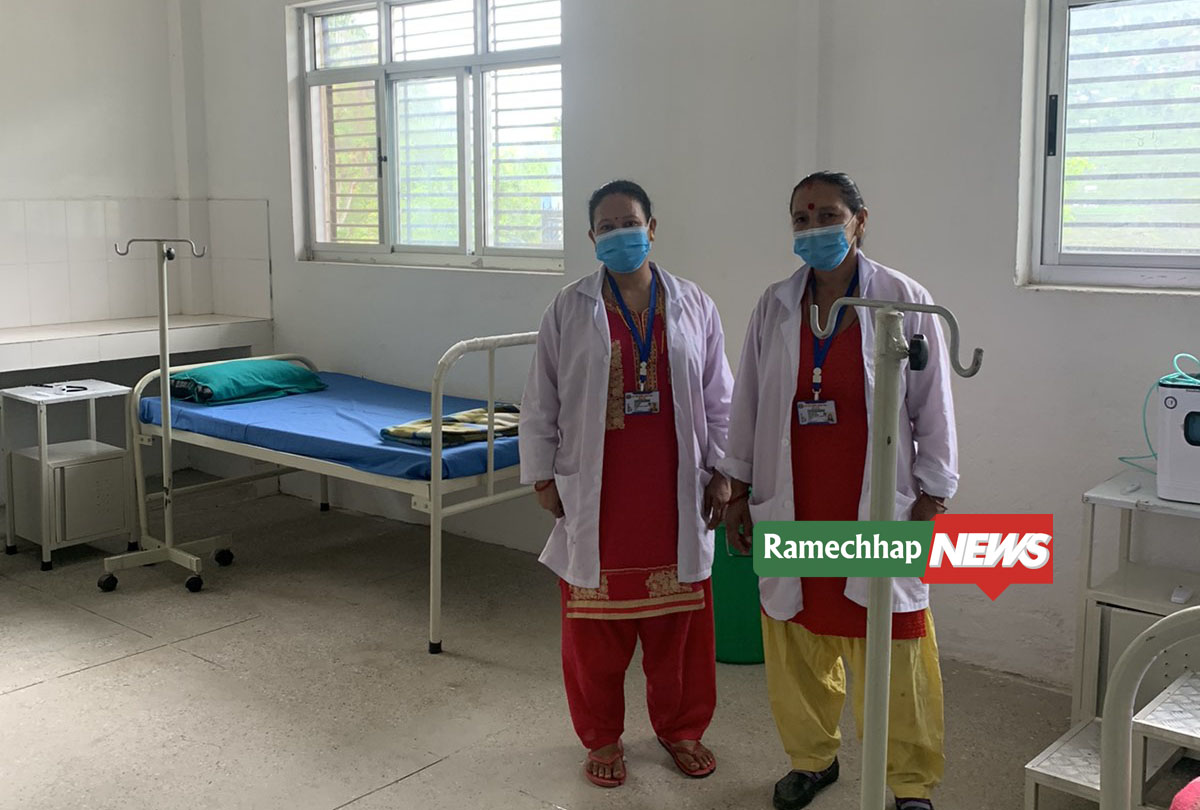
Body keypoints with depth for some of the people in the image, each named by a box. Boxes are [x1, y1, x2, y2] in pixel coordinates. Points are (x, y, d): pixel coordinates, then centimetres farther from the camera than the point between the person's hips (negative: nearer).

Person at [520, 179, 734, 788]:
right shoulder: (569, 310, -2)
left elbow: (718, 399, 6)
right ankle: (602, 737, 27)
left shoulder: (693, 307, 2)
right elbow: (540, 402, 2)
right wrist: (542, 476, 0)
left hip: (674, 492, 1)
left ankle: (680, 727, 32)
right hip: (596, 495, -1)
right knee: (596, 623, 9)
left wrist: (721, 473, 3)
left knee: (679, 620, 11)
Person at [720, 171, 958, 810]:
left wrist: (931, 500, -5)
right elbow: (748, 405, 10)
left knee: (891, 653, 1)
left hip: (877, 510, -3)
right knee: (797, 645, 13)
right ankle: (812, 757, 34)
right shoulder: (774, 306, 5)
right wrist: (739, 493, 10)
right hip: (793, 507, 4)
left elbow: (932, 408, -3)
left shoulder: (904, 301, -5)